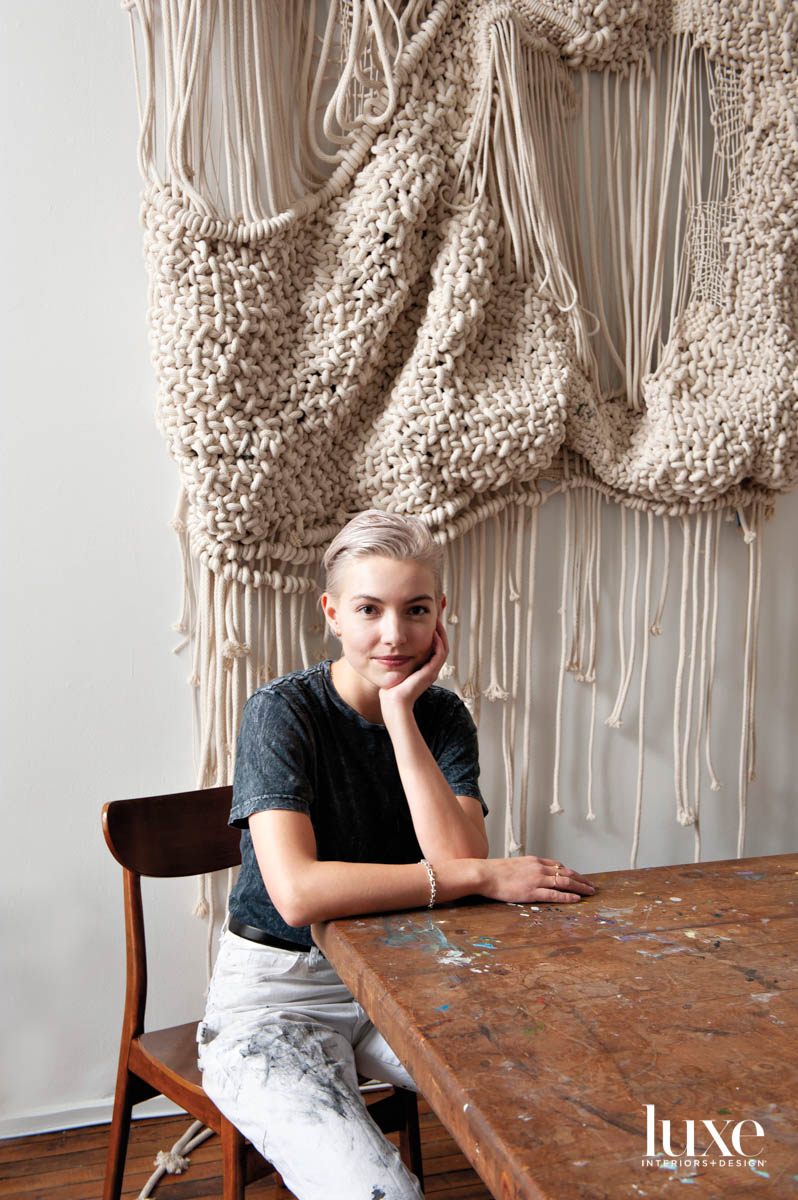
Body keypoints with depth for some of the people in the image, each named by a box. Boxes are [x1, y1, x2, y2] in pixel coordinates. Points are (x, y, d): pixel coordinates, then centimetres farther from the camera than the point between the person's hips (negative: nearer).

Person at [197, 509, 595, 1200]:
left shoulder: (443, 716, 0)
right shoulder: (283, 713, -16)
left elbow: (458, 856, -17)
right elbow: (298, 892, -30)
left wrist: (400, 714, -21)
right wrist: (485, 877, -26)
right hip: (278, 995, -4)